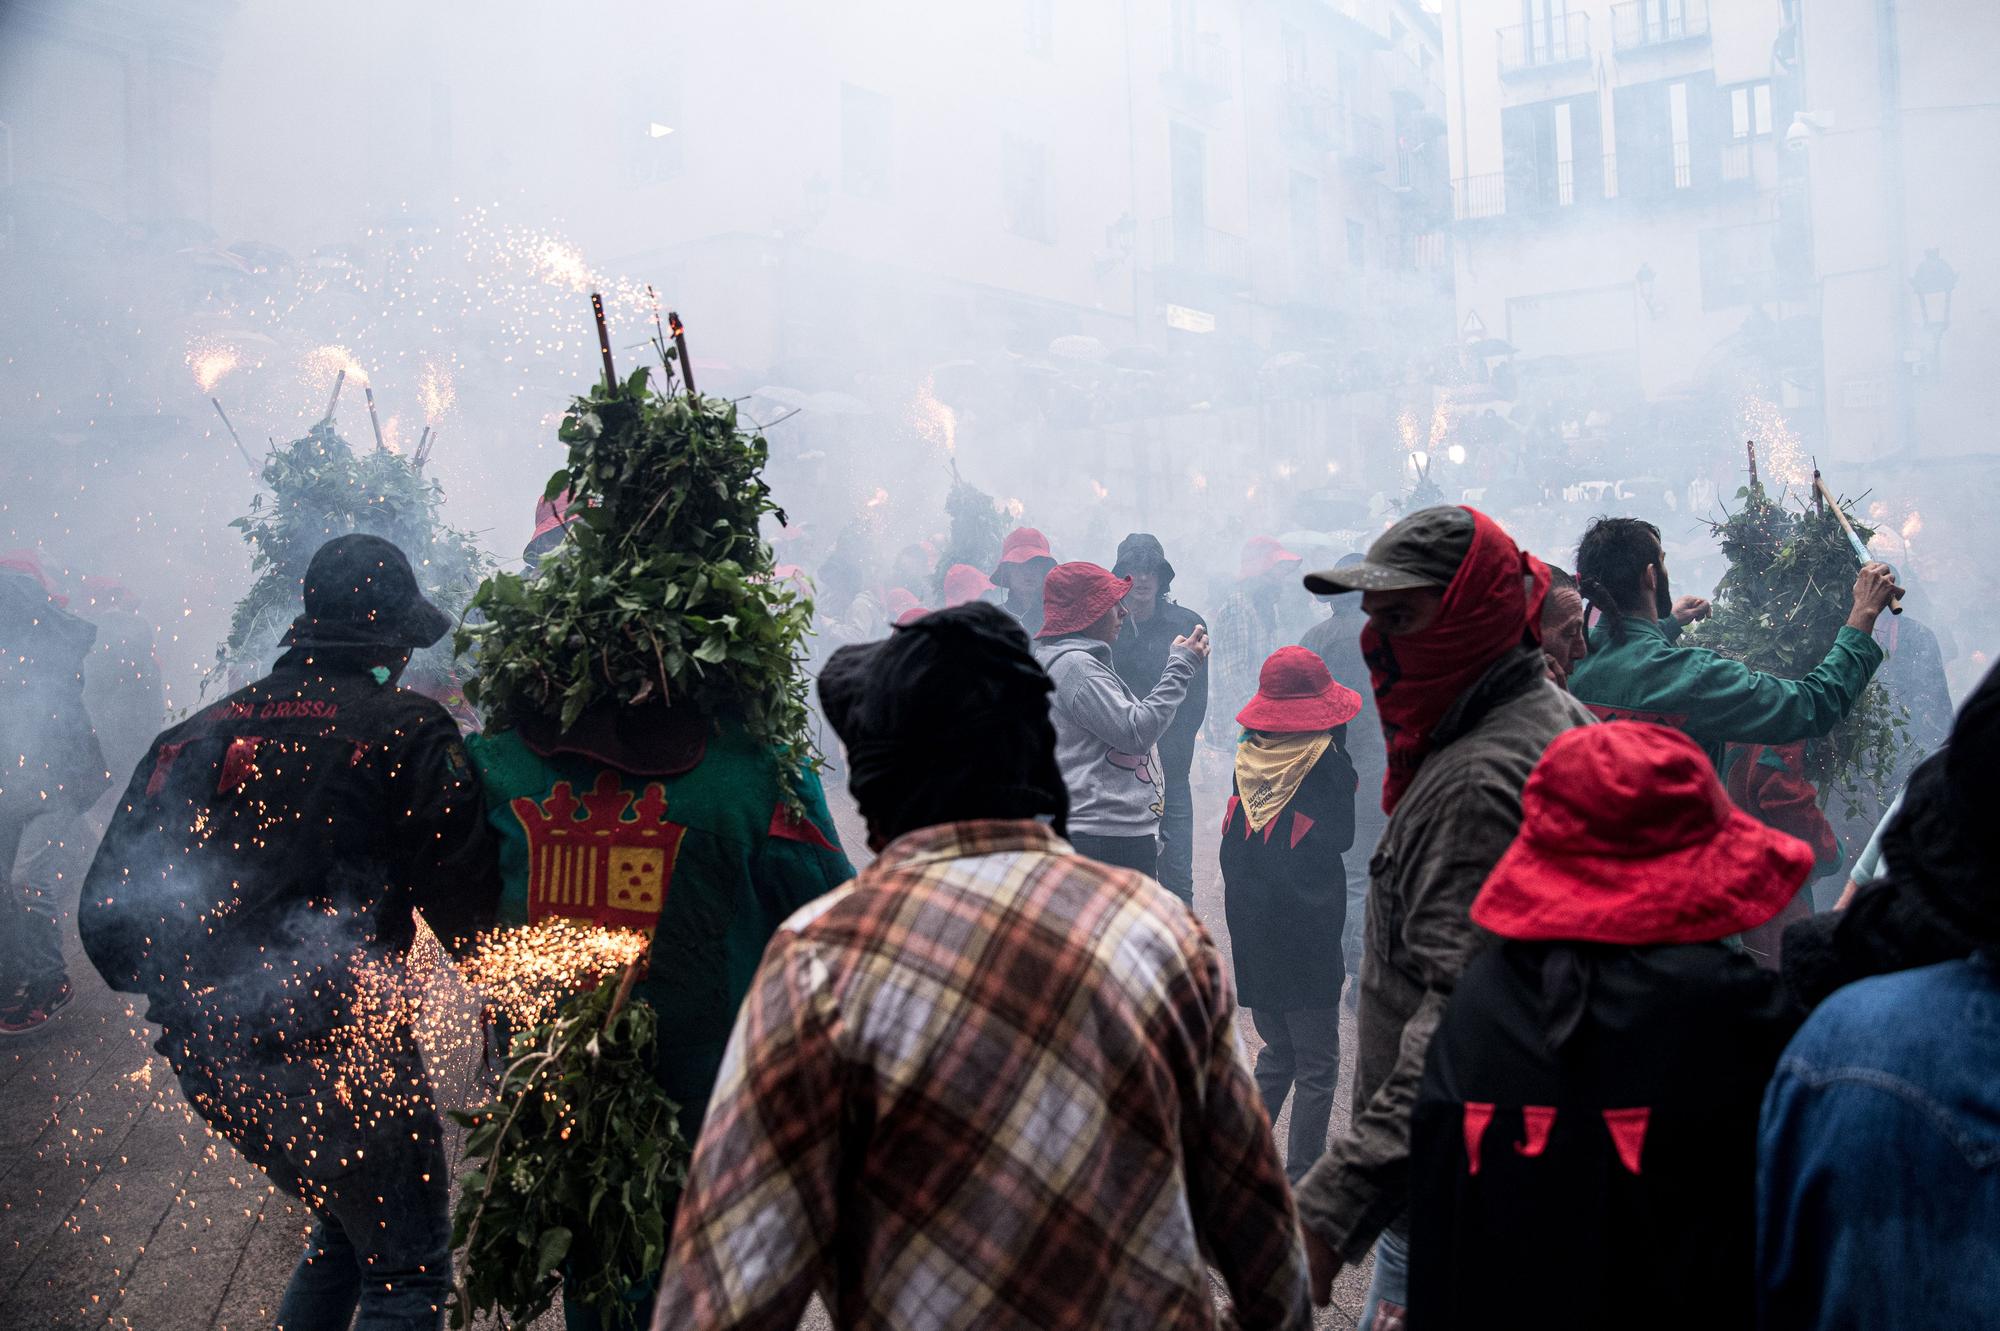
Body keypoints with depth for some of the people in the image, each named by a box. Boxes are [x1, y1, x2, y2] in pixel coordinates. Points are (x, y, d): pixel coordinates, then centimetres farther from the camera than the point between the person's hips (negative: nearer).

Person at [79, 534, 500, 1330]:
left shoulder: (196, 735, 9)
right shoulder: (405, 731, -9)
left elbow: (108, 905, 9)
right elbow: (465, 906, -12)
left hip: (203, 1055, 7)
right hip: (336, 1053, -7)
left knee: (346, 1230, 27)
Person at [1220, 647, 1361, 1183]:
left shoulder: (1247, 757, 1)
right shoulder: (1328, 763, -13)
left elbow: (1232, 846, 8)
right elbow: (1342, 836, 1)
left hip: (1250, 932, 5)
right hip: (1308, 934, -5)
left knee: (1276, 1051, 20)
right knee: (1316, 1067, 5)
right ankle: (1303, 1180, 7)